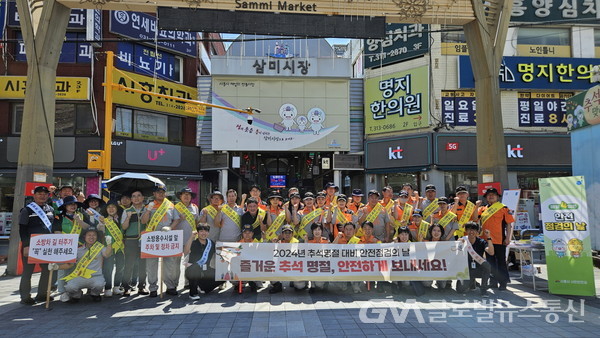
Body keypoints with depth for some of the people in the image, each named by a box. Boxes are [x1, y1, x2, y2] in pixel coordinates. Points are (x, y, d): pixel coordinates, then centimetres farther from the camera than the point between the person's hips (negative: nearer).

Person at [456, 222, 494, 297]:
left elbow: (491, 253, -22)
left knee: (486, 264, -34)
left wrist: (489, 238, -28)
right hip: (466, 270, 0)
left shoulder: (481, 242, -5)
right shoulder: (462, 241, -5)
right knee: (460, 290, -20)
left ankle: (483, 288, -14)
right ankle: (471, 282, 18)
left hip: (478, 270, 0)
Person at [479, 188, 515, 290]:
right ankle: (493, 281, 23)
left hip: (499, 240, -4)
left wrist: (508, 238, -9)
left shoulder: (503, 208, -1)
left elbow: (510, 223, -4)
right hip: (487, 240, 4)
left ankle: (503, 282, 12)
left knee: (501, 261, 2)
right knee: (490, 262, 12)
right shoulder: (483, 209, 11)